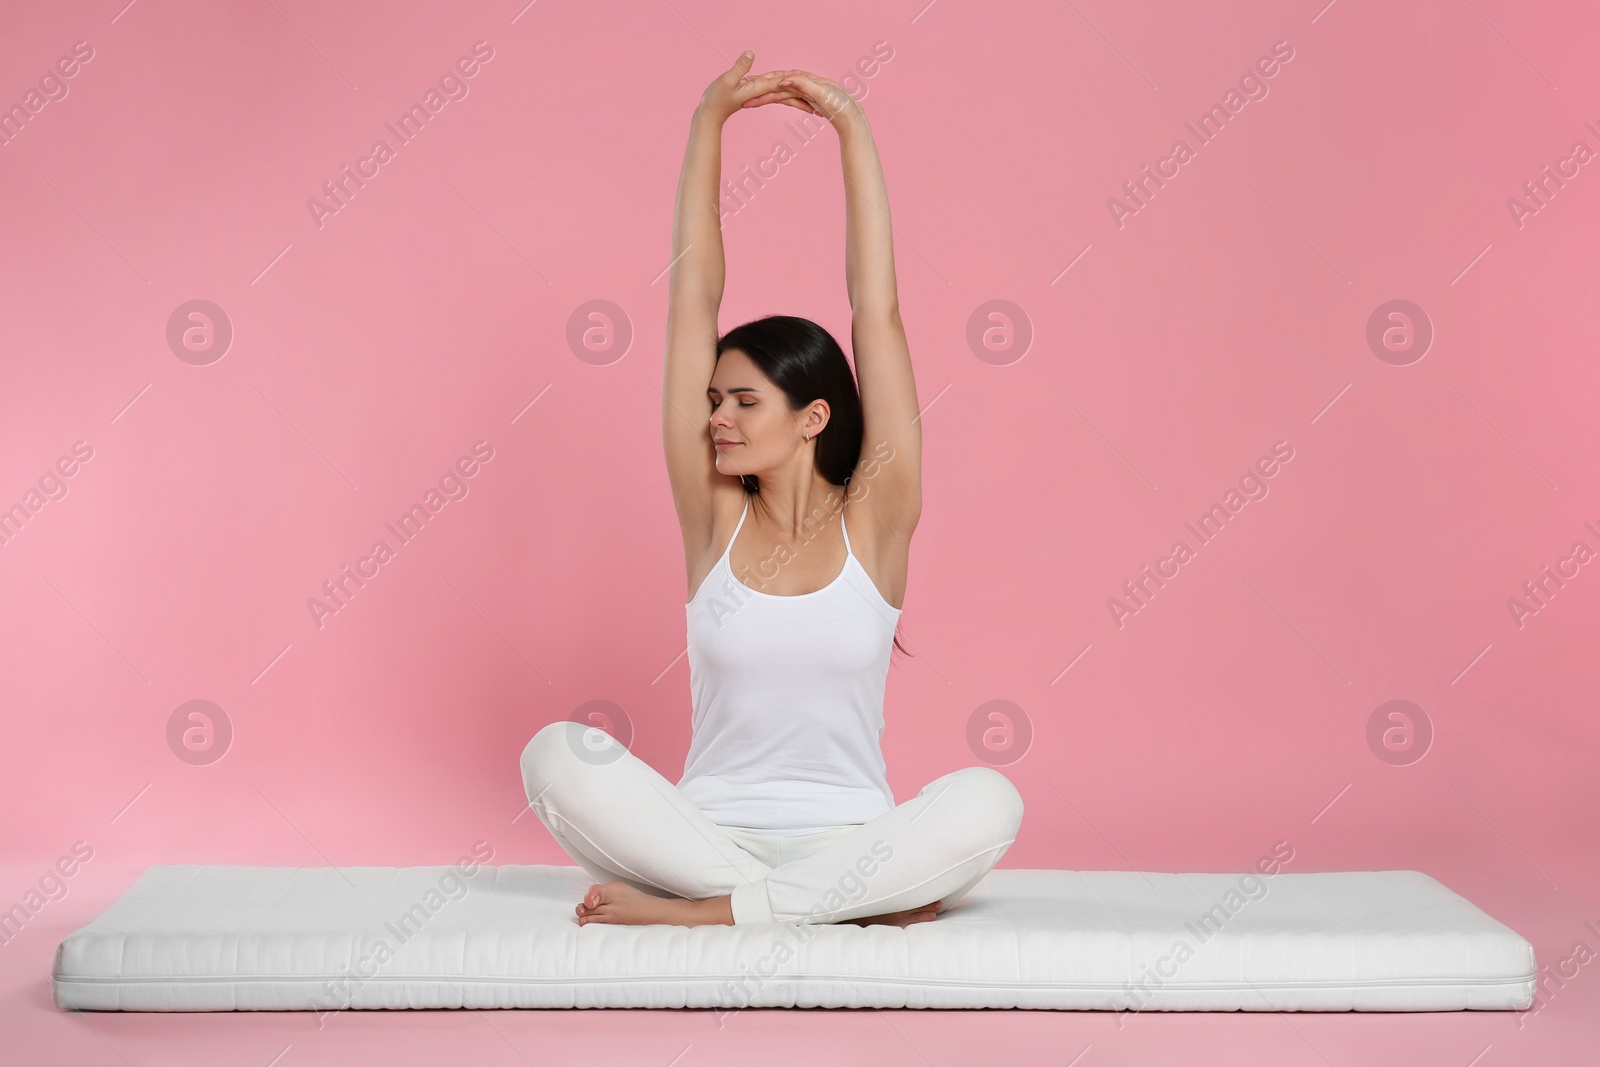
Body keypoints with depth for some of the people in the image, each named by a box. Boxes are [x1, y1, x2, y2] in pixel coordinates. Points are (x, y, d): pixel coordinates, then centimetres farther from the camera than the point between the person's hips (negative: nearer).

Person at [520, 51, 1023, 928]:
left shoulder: (872, 521, -1)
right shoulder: (716, 513, 2)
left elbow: (877, 313, -6)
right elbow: (693, 299, 0)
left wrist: (854, 133, -4)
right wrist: (709, 123, 0)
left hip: (847, 836, -1)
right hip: (709, 827, 2)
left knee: (987, 802, -30)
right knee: (557, 755, -25)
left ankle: (703, 910, -26)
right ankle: (857, 903, -24)